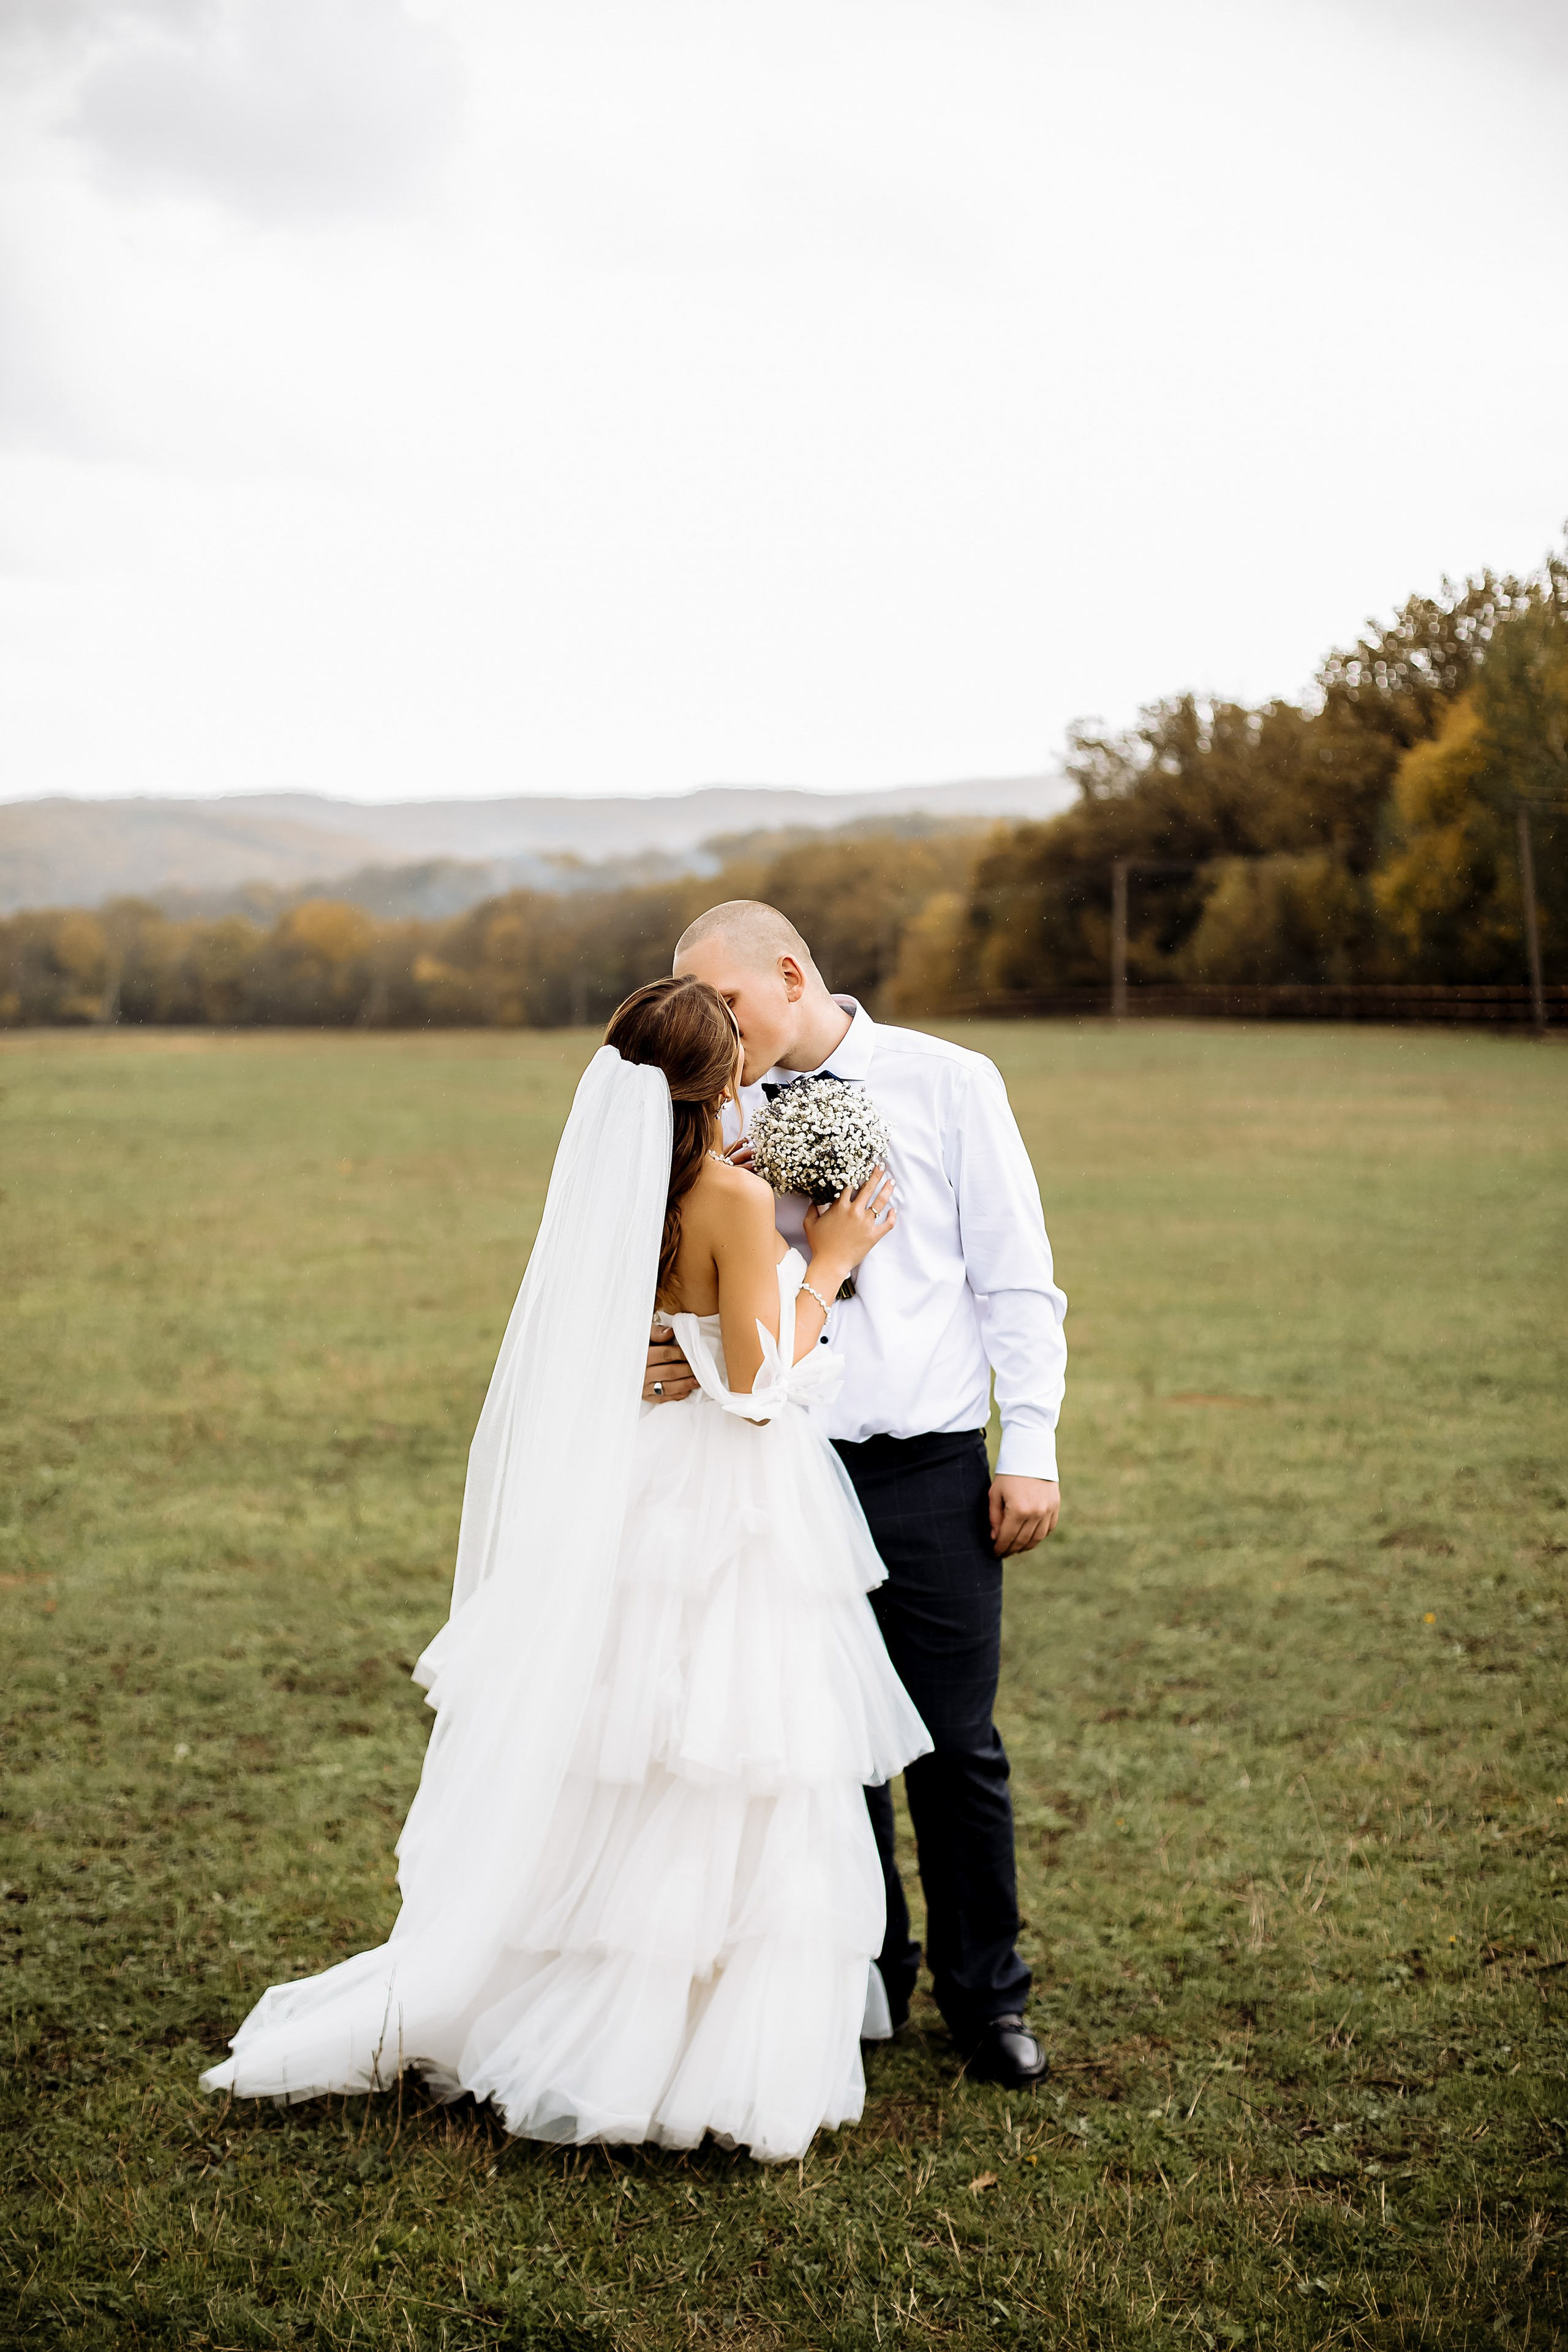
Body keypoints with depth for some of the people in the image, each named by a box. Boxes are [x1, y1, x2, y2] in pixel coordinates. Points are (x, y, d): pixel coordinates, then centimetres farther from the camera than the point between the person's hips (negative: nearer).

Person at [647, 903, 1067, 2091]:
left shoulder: (949, 1084, 2)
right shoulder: (729, 1118, 9)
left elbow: (1017, 1278, 2)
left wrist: (1032, 1447, -3)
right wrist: (672, 1346, -14)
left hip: (932, 1469, -2)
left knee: (957, 1746, 3)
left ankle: (986, 1995, 20)